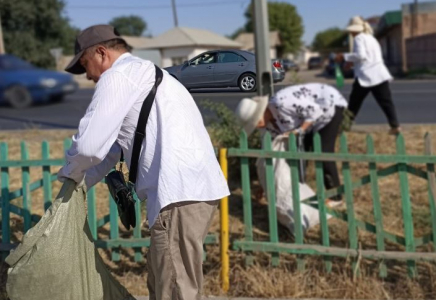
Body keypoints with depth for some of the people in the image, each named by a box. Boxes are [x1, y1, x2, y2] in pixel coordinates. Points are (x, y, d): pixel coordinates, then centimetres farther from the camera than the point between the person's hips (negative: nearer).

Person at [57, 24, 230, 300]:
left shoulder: (118, 75, -3)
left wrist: (69, 175, 12)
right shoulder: (141, 73, 28)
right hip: (194, 185, 10)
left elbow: (89, 144, -9)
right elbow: (112, 146, 32)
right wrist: (80, 185, 34)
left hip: (180, 191, -10)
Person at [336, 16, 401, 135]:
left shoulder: (359, 38, -4)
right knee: (386, 101, 2)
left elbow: (360, 55, -18)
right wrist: (352, 61, 25)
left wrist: (345, 57, -9)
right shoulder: (371, 38, 22)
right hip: (380, 75, 6)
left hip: (365, 76, -6)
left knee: (354, 102, 6)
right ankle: (395, 126, -7)